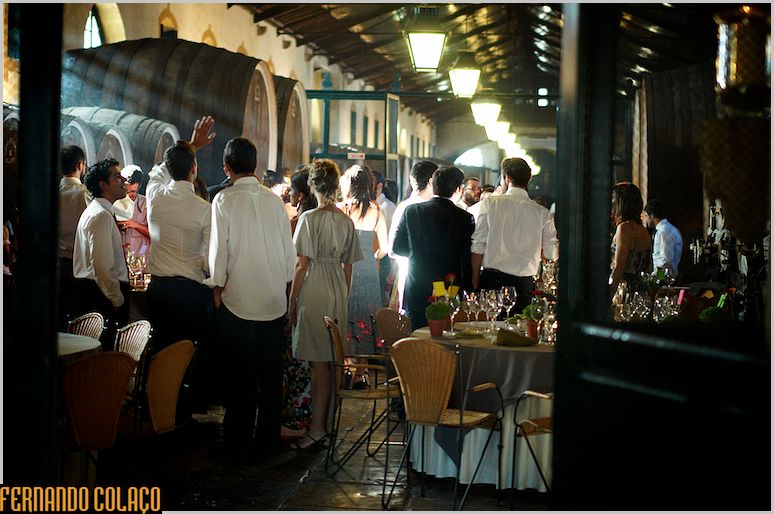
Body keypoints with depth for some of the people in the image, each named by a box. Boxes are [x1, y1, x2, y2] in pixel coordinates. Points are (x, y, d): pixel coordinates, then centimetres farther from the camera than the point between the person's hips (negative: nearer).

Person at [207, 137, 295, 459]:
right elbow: (289, 249, 6)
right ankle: (269, 439, 18)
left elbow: (219, 249, -8)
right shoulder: (274, 200, 2)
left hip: (238, 300, -3)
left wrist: (217, 287, 4)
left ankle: (240, 442, 10)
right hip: (274, 300, 3)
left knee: (240, 373, 4)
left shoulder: (225, 200, -8)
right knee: (271, 372, 10)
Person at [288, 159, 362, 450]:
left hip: (314, 292, -6)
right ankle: (328, 422, 19)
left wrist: (292, 300, -5)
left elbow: (302, 264, -11)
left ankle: (317, 428, -4)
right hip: (338, 293, 6)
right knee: (331, 361, 12)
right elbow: (348, 266, 11)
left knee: (319, 363, -6)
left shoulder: (310, 218, -10)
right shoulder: (346, 221, 8)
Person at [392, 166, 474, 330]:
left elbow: (397, 247, 6)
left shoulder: (412, 211, -1)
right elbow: (468, 259, -4)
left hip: (416, 291, 2)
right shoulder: (465, 218, -6)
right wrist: (467, 290, 8)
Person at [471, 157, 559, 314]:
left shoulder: (490, 203, -1)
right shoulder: (541, 212, 4)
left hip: (492, 279, -2)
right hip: (525, 283, 2)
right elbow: (552, 254, 5)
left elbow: (478, 246, -3)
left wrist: (475, 280, 4)